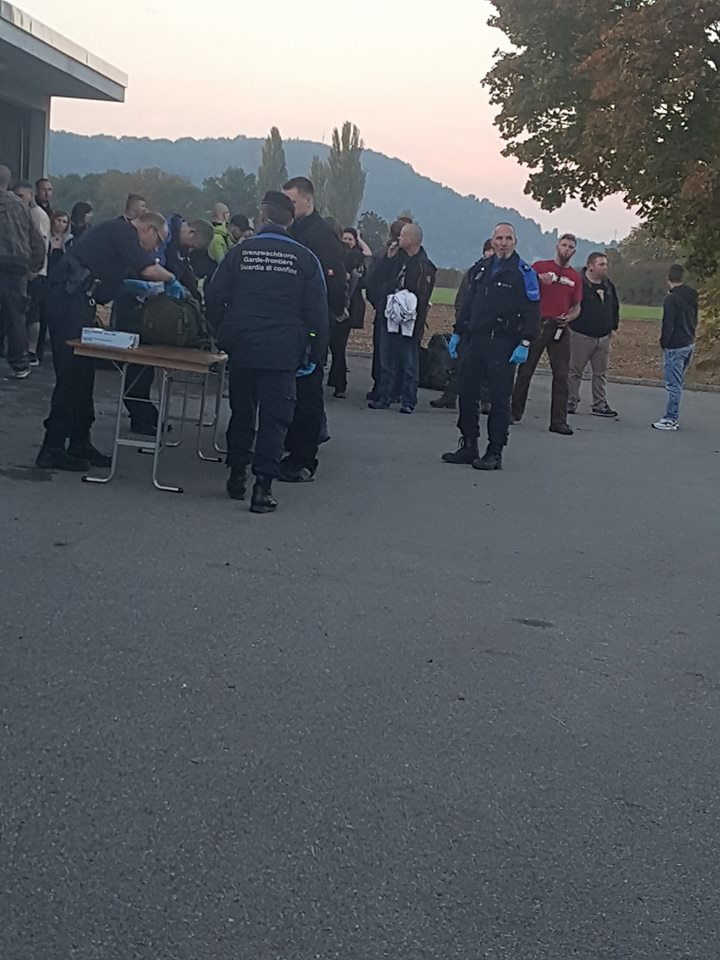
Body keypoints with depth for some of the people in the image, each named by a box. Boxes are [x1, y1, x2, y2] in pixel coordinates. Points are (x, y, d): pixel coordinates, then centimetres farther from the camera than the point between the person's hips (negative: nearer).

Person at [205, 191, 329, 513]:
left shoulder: (239, 252, 1)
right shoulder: (305, 259, -2)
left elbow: (214, 299, 2)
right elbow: (317, 311, -3)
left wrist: (224, 338, 12)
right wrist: (315, 354, 3)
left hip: (241, 350, 2)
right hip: (283, 354, -2)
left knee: (241, 413, 17)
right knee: (274, 418, 1)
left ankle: (237, 475, 23)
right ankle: (262, 485, -5)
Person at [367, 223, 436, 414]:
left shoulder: (424, 266, -9)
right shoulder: (397, 258, 9)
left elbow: (422, 298, -14)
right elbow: (377, 279, 11)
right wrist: (388, 259, 0)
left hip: (409, 324, -6)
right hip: (389, 319, 6)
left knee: (409, 365, 2)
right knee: (387, 362, 11)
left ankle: (408, 401, 8)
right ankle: (383, 398, 18)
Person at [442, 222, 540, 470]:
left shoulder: (524, 273, -5)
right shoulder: (481, 268, 15)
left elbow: (532, 312, -9)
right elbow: (468, 303, 22)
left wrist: (525, 344, -17)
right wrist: (458, 332, 17)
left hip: (504, 344, -6)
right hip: (476, 339, 7)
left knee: (499, 399, -3)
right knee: (466, 393, 8)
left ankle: (495, 452, 2)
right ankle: (468, 447, 18)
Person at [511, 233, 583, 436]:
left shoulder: (575, 277, 12)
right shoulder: (540, 267, 4)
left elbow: (576, 307, 17)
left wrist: (569, 317, -4)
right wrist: (538, 279, -23)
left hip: (559, 329, 3)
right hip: (536, 325, -3)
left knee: (561, 376, -1)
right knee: (525, 371, 1)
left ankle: (559, 421, 1)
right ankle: (515, 413, 12)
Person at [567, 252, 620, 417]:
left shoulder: (609, 285, 10)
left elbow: (615, 307, 22)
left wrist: (613, 326, 17)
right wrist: (572, 324, -9)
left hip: (604, 337, 6)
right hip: (581, 336, -6)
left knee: (601, 373, 8)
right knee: (575, 370, 0)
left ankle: (600, 405, 14)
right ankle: (570, 402, 9)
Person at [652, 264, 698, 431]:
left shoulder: (671, 299, -17)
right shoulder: (692, 296, 9)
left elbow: (668, 325, -17)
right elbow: (694, 320, 14)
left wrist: (664, 342, -5)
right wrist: (690, 335, 15)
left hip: (675, 347, -8)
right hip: (689, 344, 8)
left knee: (673, 384, -4)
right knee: (678, 383, 15)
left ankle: (671, 419, 0)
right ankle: (673, 416, 20)